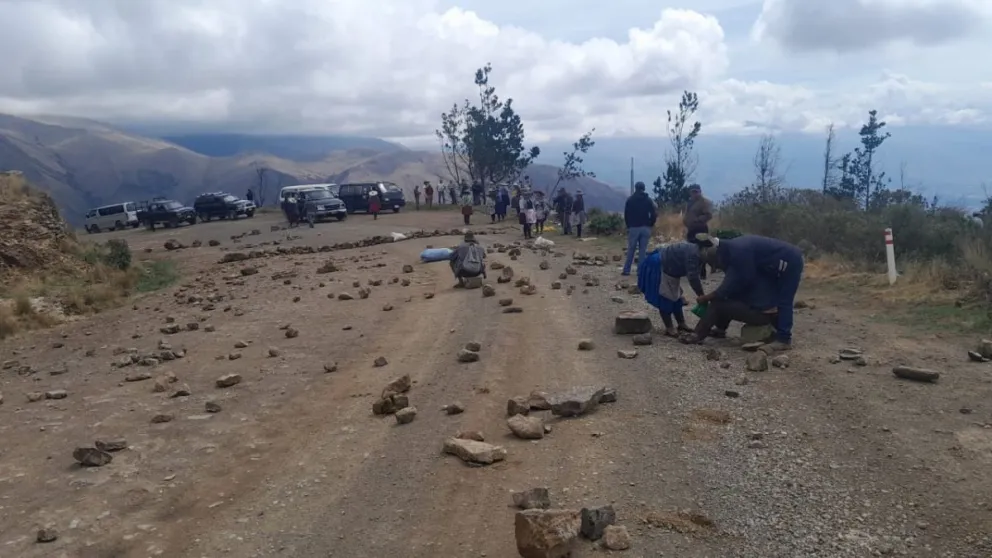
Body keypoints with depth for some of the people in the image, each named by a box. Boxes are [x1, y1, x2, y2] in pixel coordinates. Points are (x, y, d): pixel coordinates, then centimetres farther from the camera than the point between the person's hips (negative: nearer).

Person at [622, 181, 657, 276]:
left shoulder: (630, 199, 2)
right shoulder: (648, 200, 5)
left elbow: (626, 214, 1)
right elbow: (654, 214, -1)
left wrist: (628, 225, 12)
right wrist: (650, 225, 11)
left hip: (633, 227, -1)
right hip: (645, 228, 1)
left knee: (630, 249, 3)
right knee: (643, 250, 2)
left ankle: (626, 270, 1)